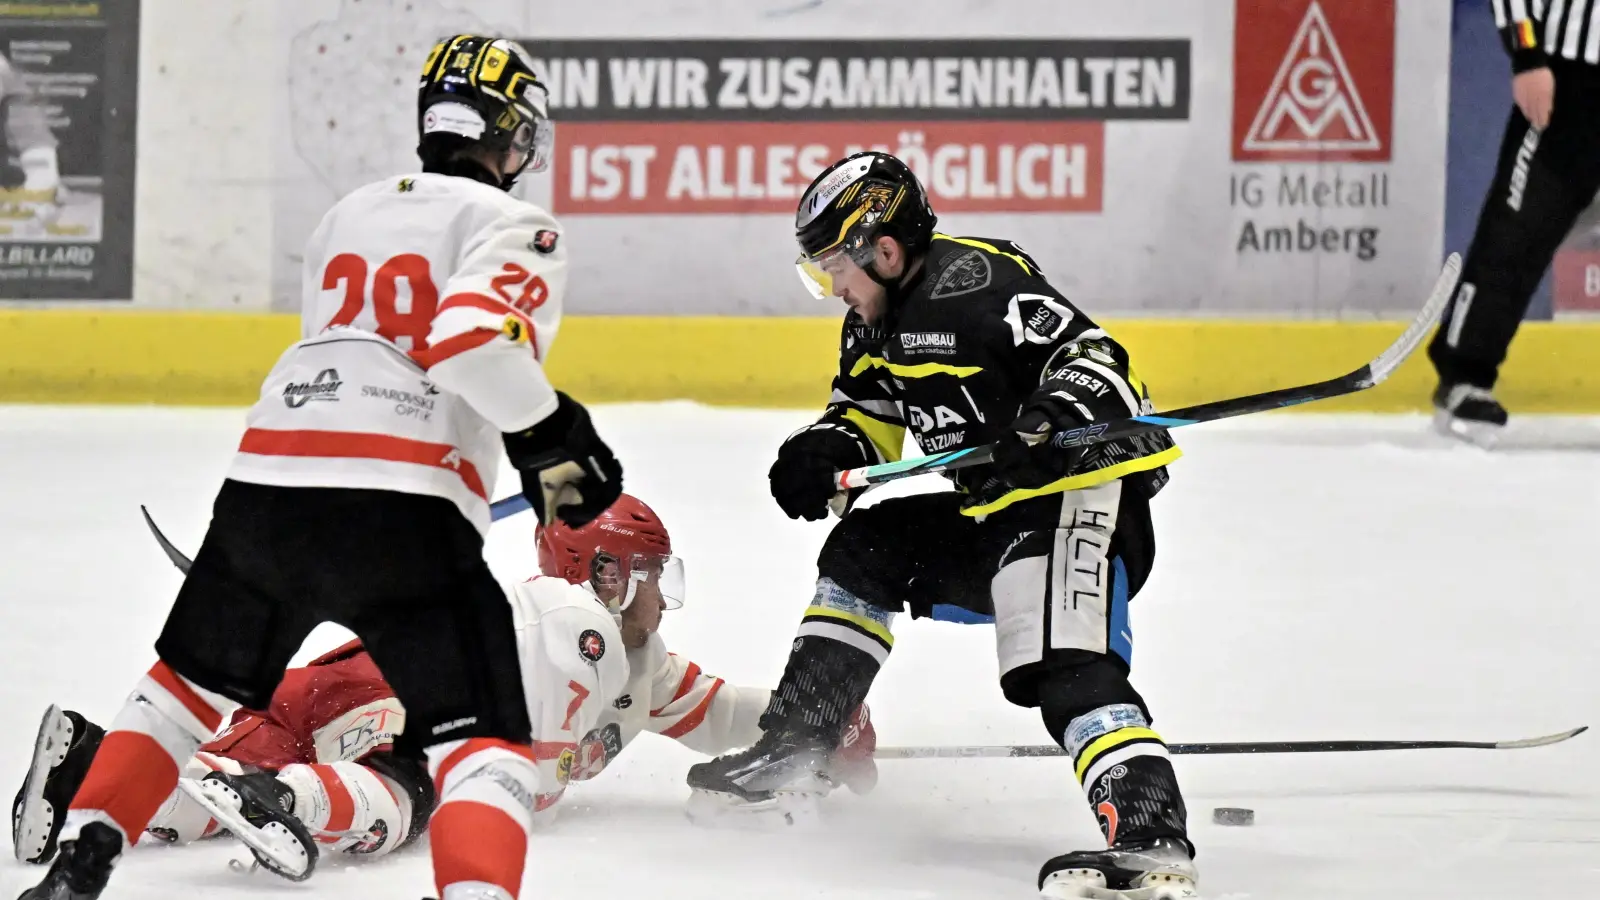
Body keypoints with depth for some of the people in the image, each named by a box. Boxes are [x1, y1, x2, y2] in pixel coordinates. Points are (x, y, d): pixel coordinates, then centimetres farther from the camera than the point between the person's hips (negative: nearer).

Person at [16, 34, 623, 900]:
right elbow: (476, 342, -18)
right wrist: (558, 440, -5)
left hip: (269, 473, 6)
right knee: (485, 745, -5)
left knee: (191, 687, 28)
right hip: (403, 509, -6)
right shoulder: (514, 227, 2)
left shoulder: (347, 216, 25)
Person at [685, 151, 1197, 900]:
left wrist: (1041, 429, -43)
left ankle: (1151, 835, -43)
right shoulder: (879, 320, 12)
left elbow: (1094, 360, -26)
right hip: (987, 506, 11)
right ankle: (789, 755, 22)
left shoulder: (976, 283, -19)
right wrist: (822, 453, -1)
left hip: (1085, 487, -11)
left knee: (1065, 662, -28)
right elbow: (867, 417, 21)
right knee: (866, 550, 16)